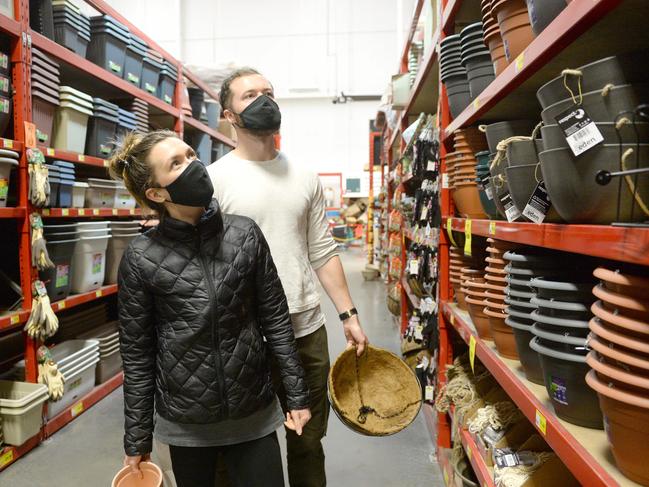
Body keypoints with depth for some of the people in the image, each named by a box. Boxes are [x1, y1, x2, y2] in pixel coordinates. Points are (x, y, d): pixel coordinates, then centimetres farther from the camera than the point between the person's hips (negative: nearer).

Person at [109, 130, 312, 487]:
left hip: (255, 413, 1)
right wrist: (137, 439, 2)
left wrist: (297, 395, 0)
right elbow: (136, 354, -4)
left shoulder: (245, 235, -7)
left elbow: (276, 319, -2)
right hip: (185, 421, 0)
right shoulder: (140, 258, -11)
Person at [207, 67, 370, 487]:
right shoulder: (214, 179, -7)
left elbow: (323, 252, 9)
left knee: (309, 445, 20)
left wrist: (349, 314, 7)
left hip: (309, 330, 4)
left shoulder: (305, 178, 7)